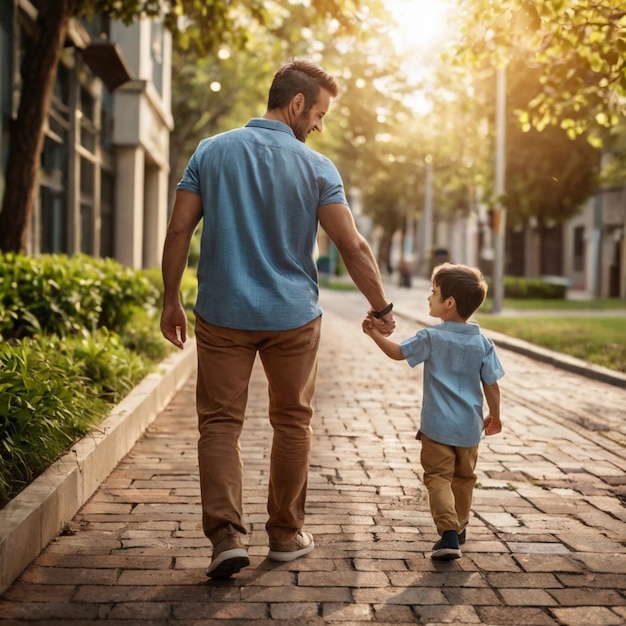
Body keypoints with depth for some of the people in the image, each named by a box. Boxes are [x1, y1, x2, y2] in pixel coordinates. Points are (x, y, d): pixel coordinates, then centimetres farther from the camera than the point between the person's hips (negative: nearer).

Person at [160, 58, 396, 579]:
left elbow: (179, 231, -2)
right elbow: (353, 247, -8)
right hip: (292, 316, -1)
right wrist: (381, 307, 3)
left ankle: (227, 533, -8)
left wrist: (171, 300, 7)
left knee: (220, 421, 5)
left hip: (223, 314, 1)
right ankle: (286, 533, 23)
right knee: (292, 422, 13)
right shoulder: (316, 167, -5)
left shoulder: (211, 152, 1)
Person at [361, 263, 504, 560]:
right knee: (463, 478, 21)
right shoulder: (482, 343, -2)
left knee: (438, 478, -2)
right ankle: (458, 528, 36)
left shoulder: (431, 337, -10)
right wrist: (495, 416, 14)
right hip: (469, 427, 4)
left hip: (437, 426, -4)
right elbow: (491, 385, 1)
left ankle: (448, 535, -17)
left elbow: (398, 352, 0)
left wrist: (375, 334, 12)